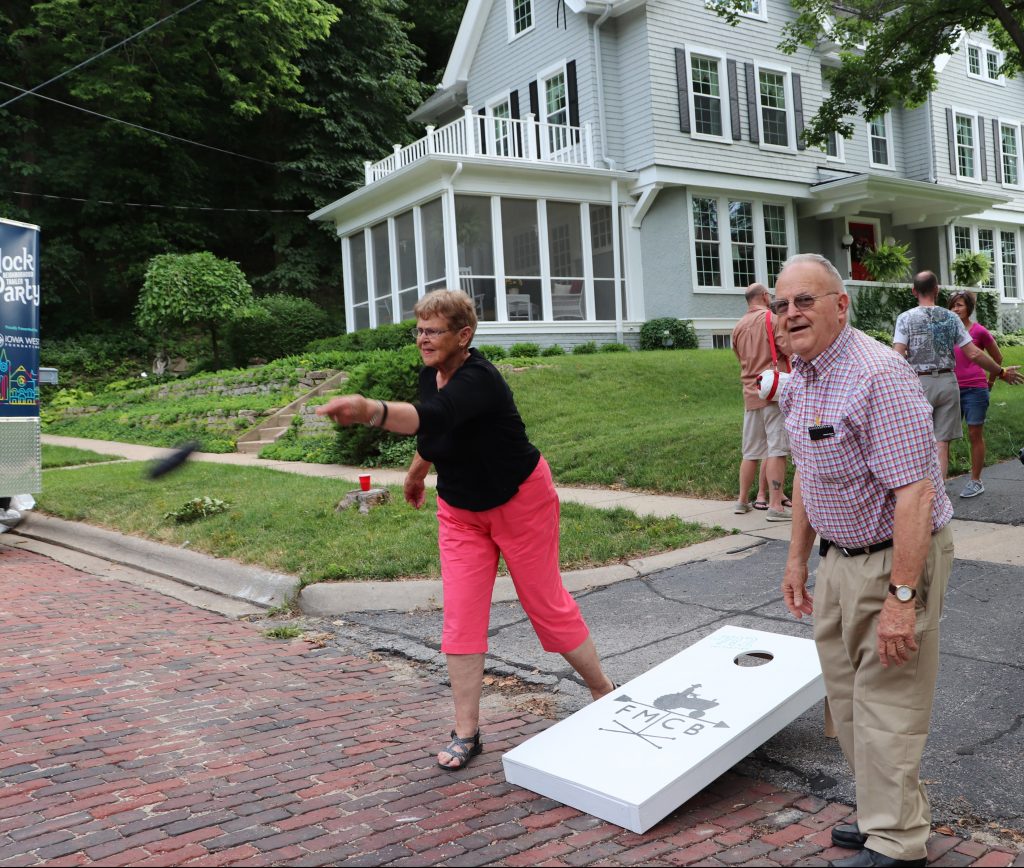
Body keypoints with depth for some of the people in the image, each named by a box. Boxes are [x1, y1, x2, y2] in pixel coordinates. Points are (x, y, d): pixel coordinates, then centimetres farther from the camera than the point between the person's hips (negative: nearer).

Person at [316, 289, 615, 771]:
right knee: (461, 619, 0)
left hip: (519, 501, -6)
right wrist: (415, 472, 29)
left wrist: (370, 411, -69)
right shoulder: (431, 375, -6)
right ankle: (466, 733, 10)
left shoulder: (479, 380, -30)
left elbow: (433, 418, -52)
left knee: (547, 604, 5)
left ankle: (604, 691, 28)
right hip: (461, 511, 7)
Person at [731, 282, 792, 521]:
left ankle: (742, 501, 21)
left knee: (750, 451, 14)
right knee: (776, 450, -6)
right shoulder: (772, 318, -6)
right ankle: (775, 506, -9)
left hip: (750, 393, 6)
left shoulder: (738, 327, 12)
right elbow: (789, 349, -14)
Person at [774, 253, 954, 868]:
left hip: (897, 559, -9)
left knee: (887, 703, 0)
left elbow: (914, 495, -26)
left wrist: (901, 597, -27)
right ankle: (892, 815, 36)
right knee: (849, 696, 18)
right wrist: (798, 557, 18)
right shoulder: (801, 378, 6)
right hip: (841, 557, 9)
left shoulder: (879, 376, -23)